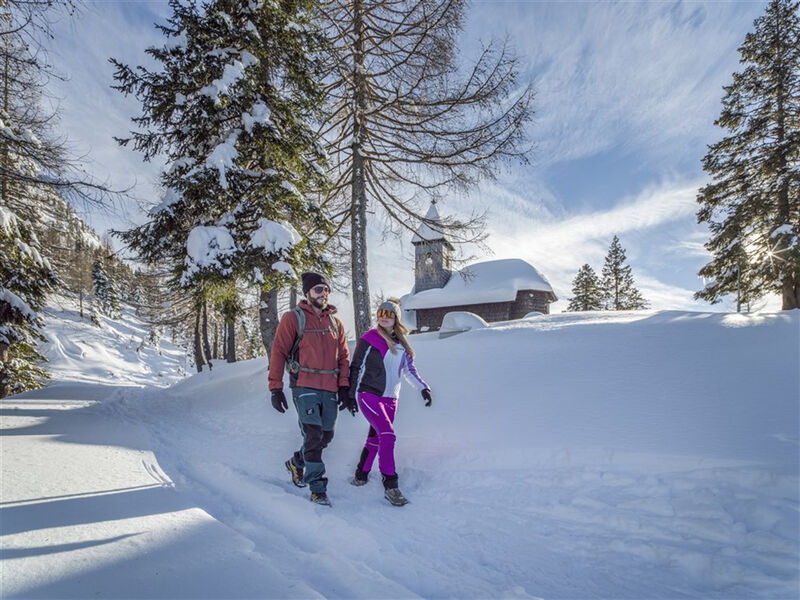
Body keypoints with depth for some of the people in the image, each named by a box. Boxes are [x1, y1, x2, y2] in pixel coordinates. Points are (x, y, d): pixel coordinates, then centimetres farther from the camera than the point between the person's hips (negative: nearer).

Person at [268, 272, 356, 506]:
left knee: (326, 436, 10)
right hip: (304, 387, -5)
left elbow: (343, 358, 13)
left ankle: (297, 463, 37)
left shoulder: (335, 323, 13)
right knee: (313, 435, -10)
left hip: (329, 390, 5)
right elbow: (278, 353, -2)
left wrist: (344, 388, 5)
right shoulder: (293, 319, -1)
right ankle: (318, 488, 3)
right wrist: (275, 388, -7)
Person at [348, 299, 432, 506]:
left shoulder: (401, 343, 10)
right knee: (387, 435, -18)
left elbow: (409, 369, 15)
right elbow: (356, 367, 1)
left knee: (375, 439, 13)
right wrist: (351, 394, 2)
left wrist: (423, 387, 4)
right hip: (369, 395, -5)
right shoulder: (369, 339, -4)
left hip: (390, 398, 5)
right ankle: (390, 485, -13)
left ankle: (361, 476, 32)